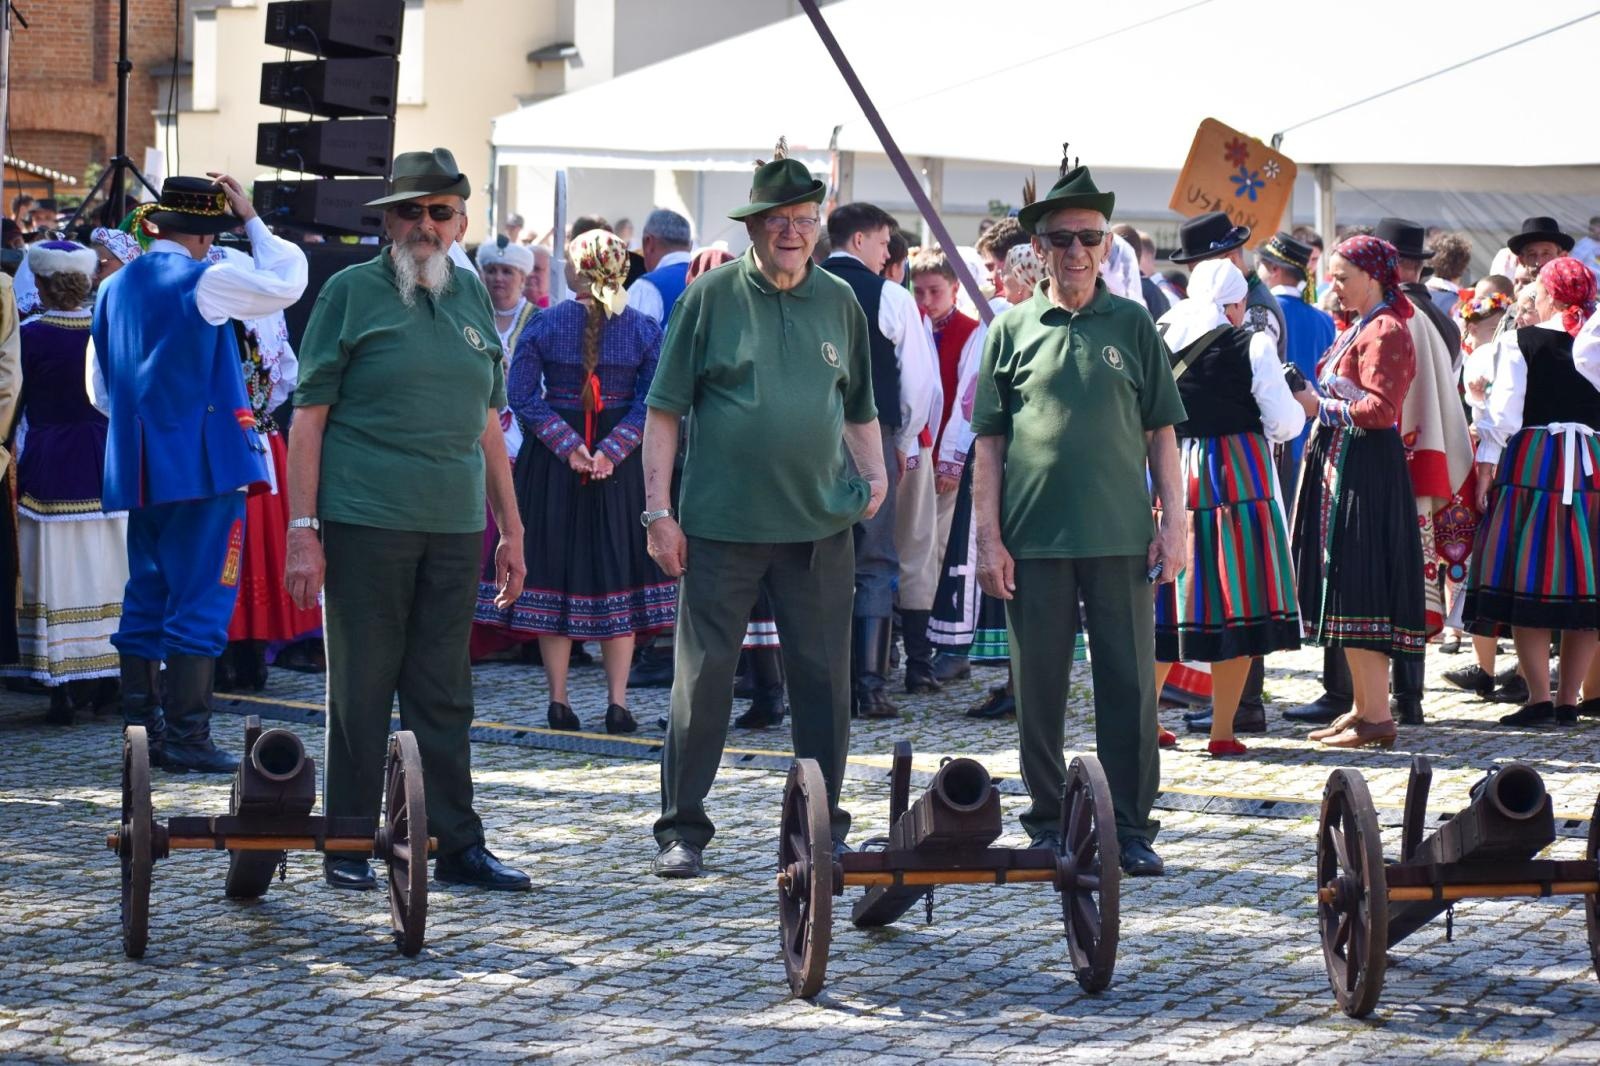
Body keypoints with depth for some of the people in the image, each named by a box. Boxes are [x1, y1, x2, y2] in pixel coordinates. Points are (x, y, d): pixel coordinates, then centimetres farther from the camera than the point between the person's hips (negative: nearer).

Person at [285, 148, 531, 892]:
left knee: (446, 696, 9)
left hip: (454, 526, 4)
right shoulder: (351, 291, -1)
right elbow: (309, 415, -4)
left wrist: (511, 529, 16)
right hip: (365, 523, -4)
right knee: (361, 691, 2)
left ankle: (458, 844, 14)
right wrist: (301, 531, -10)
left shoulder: (472, 295, 13)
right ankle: (348, 848, 10)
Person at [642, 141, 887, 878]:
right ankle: (681, 829, 8)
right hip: (721, 522, -3)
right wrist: (659, 511, -6)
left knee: (823, 675, 7)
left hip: (819, 524, 3)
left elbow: (859, 408, 20)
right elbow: (665, 410, 0)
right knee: (704, 673, 0)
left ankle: (823, 825, 18)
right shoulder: (711, 297, -1)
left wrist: (873, 471, 2)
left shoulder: (840, 303, 10)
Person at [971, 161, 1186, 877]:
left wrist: (1174, 523, 1)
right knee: (1039, 688, 6)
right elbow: (989, 442, 6)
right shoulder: (1011, 330, 6)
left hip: (1120, 536, 0)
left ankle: (1131, 830, 7)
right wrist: (988, 537, -1)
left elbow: (1161, 432, 9)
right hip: (1032, 540, 0)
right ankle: (1048, 827, 16)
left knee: (1129, 684, 0)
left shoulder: (1133, 326, 7)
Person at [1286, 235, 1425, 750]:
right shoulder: (1358, 328, 18)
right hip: (1340, 463, 10)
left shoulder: (1386, 331, -12)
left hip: (1366, 469, -10)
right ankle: (1363, 706, 17)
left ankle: (1377, 717, -8)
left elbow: (1379, 410, -19)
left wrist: (1320, 406, -14)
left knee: (1356, 587, -10)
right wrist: (1314, 399, 7)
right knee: (1345, 588, 12)